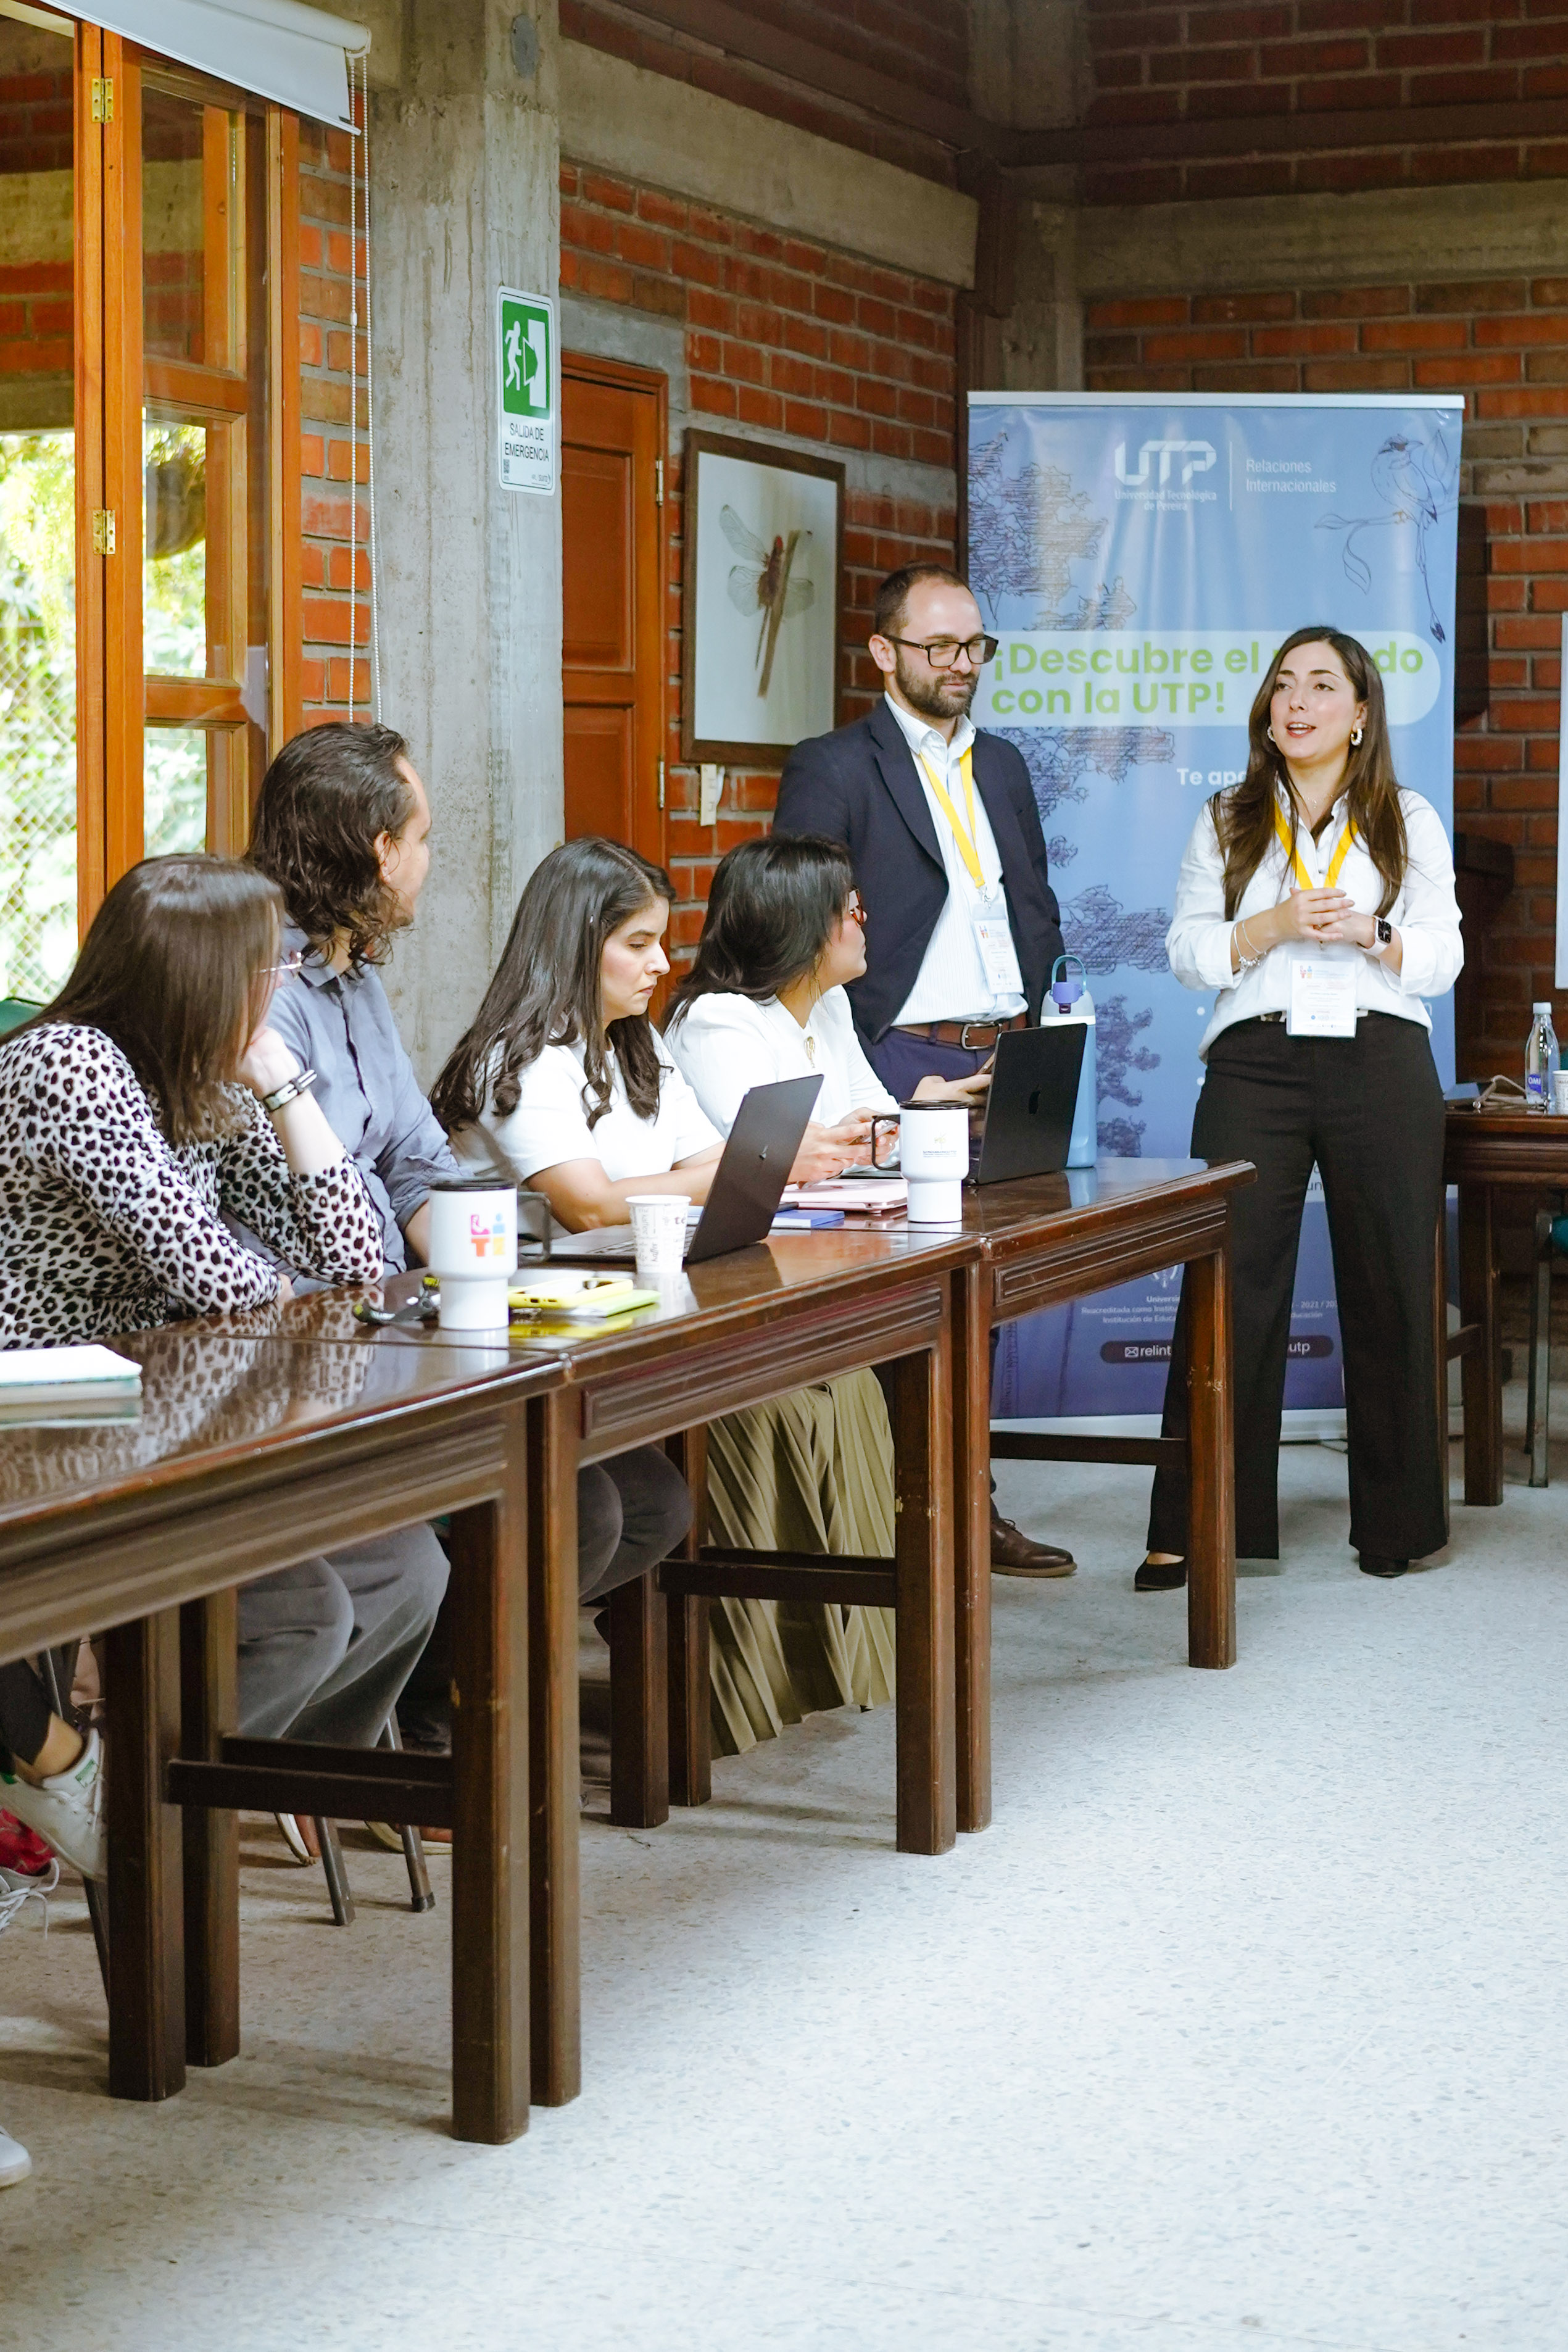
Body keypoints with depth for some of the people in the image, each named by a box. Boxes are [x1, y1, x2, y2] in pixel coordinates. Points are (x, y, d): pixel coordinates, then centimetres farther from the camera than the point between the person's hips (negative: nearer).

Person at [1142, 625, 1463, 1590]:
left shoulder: (1409, 822, 11)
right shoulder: (1227, 823, 13)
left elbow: (1443, 957, 6)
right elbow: (1189, 951, 5)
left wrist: (1369, 934, -13)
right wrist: (1275, 926, -11)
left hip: (1381, 1065, 0)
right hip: (1254, 1064, 0)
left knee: (1391, 1287, 2)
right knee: (1229, 1284, -5)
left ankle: (1397, 1521, 13)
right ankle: (1193, 1524, -2)